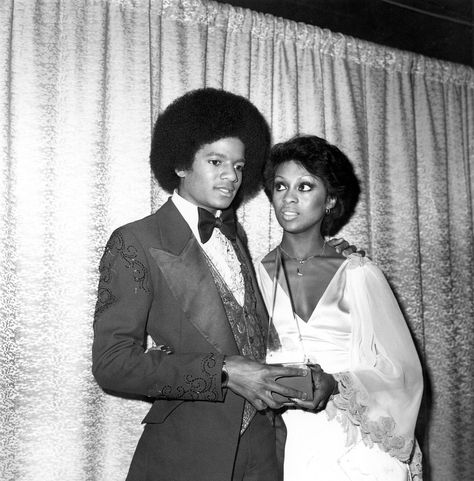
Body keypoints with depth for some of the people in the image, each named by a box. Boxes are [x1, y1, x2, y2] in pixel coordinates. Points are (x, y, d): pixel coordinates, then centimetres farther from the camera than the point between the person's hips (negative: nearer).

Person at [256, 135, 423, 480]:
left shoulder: (359, 274, -2)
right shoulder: (254, 275, 0)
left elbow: (401, 369, -3)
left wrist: (334, 384, -17)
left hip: (359, 450, 0)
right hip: (288, 447, 1)